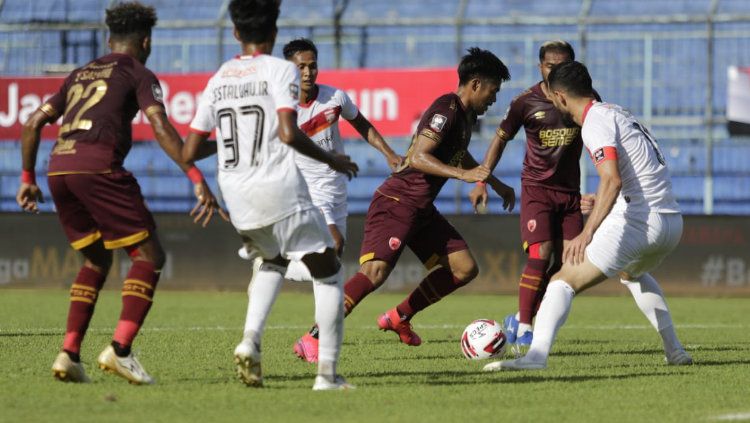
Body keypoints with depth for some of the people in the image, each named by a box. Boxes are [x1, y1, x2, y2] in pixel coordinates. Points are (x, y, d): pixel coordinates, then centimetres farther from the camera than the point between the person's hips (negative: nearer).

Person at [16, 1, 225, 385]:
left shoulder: (80, 75, 28)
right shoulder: (139, 75, 9)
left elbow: (33, 123, 24)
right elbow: (161, 127, -7)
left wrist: (28, 177, 32)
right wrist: (197, 179, -11)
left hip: (58, 167, 7)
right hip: (98, 166, -7)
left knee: (97, 259, 22)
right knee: (149, 256, 2)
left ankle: (69, 353, 9)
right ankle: (120, 349, -14)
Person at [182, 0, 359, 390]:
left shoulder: (218, 79, 12)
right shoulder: (280, 69, -4)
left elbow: (190, 152, 11)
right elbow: (288, 133, -18)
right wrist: (331, 160, -3)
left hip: (236, 195, 6)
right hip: (280, 189, -6)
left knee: (273, 261, 31)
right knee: (327, 273, 8)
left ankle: (250, 340, 6)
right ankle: (327, 373, 0)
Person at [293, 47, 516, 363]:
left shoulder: (465, 114, 17)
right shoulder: (446, 109, -14)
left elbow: (459, 156, 39)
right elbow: (418, 157, -25)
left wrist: (496, 185, 46)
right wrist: (464, 175, -31)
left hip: (421, 208, 10)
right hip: (397, 203, -10)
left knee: (464, 268, 6)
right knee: (375, 271, -25)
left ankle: (399, 318, 17)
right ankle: (312, 340, -24)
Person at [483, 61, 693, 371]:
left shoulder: (596, 122, -9)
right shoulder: (618, 113, 19)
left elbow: (612, 180, -24)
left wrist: (588, 232, -31)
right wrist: (600, 204, 42)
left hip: (638, 222, -9)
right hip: (672, 222, 9)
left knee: (563, 282, -12)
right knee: (632, 273, 38)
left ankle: (536, 354, -31)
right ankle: (675, 351, 33)